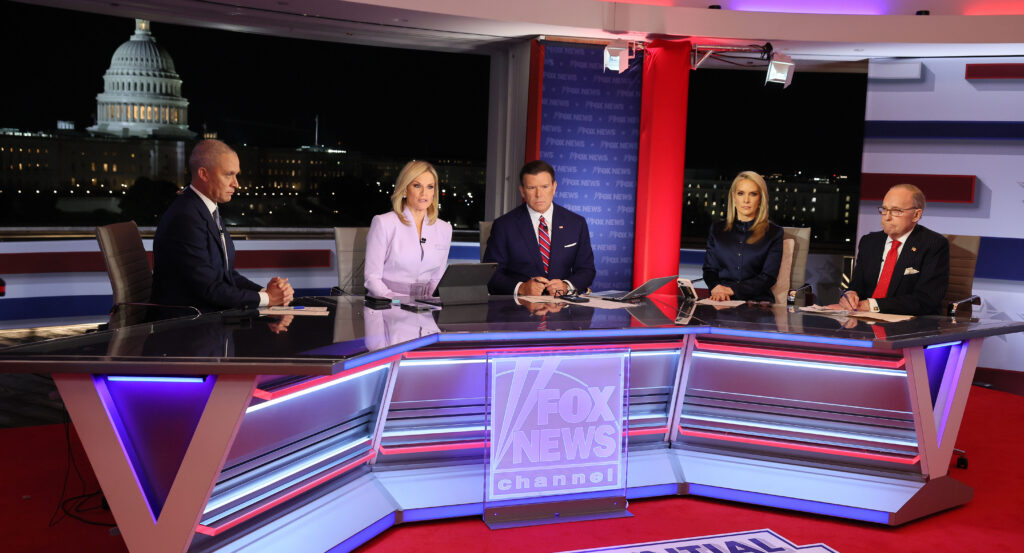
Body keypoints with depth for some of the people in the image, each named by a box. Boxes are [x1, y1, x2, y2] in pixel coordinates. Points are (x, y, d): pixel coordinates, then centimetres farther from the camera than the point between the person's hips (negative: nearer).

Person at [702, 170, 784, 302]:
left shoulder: (773, 233, 7)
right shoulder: (717, 229, 16)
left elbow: (768, 277, 0)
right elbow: (709, 268, 13)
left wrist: (732, 290, -13)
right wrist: (716, 288, -11)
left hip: (756, 302, -2)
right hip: (721, 302, 2)